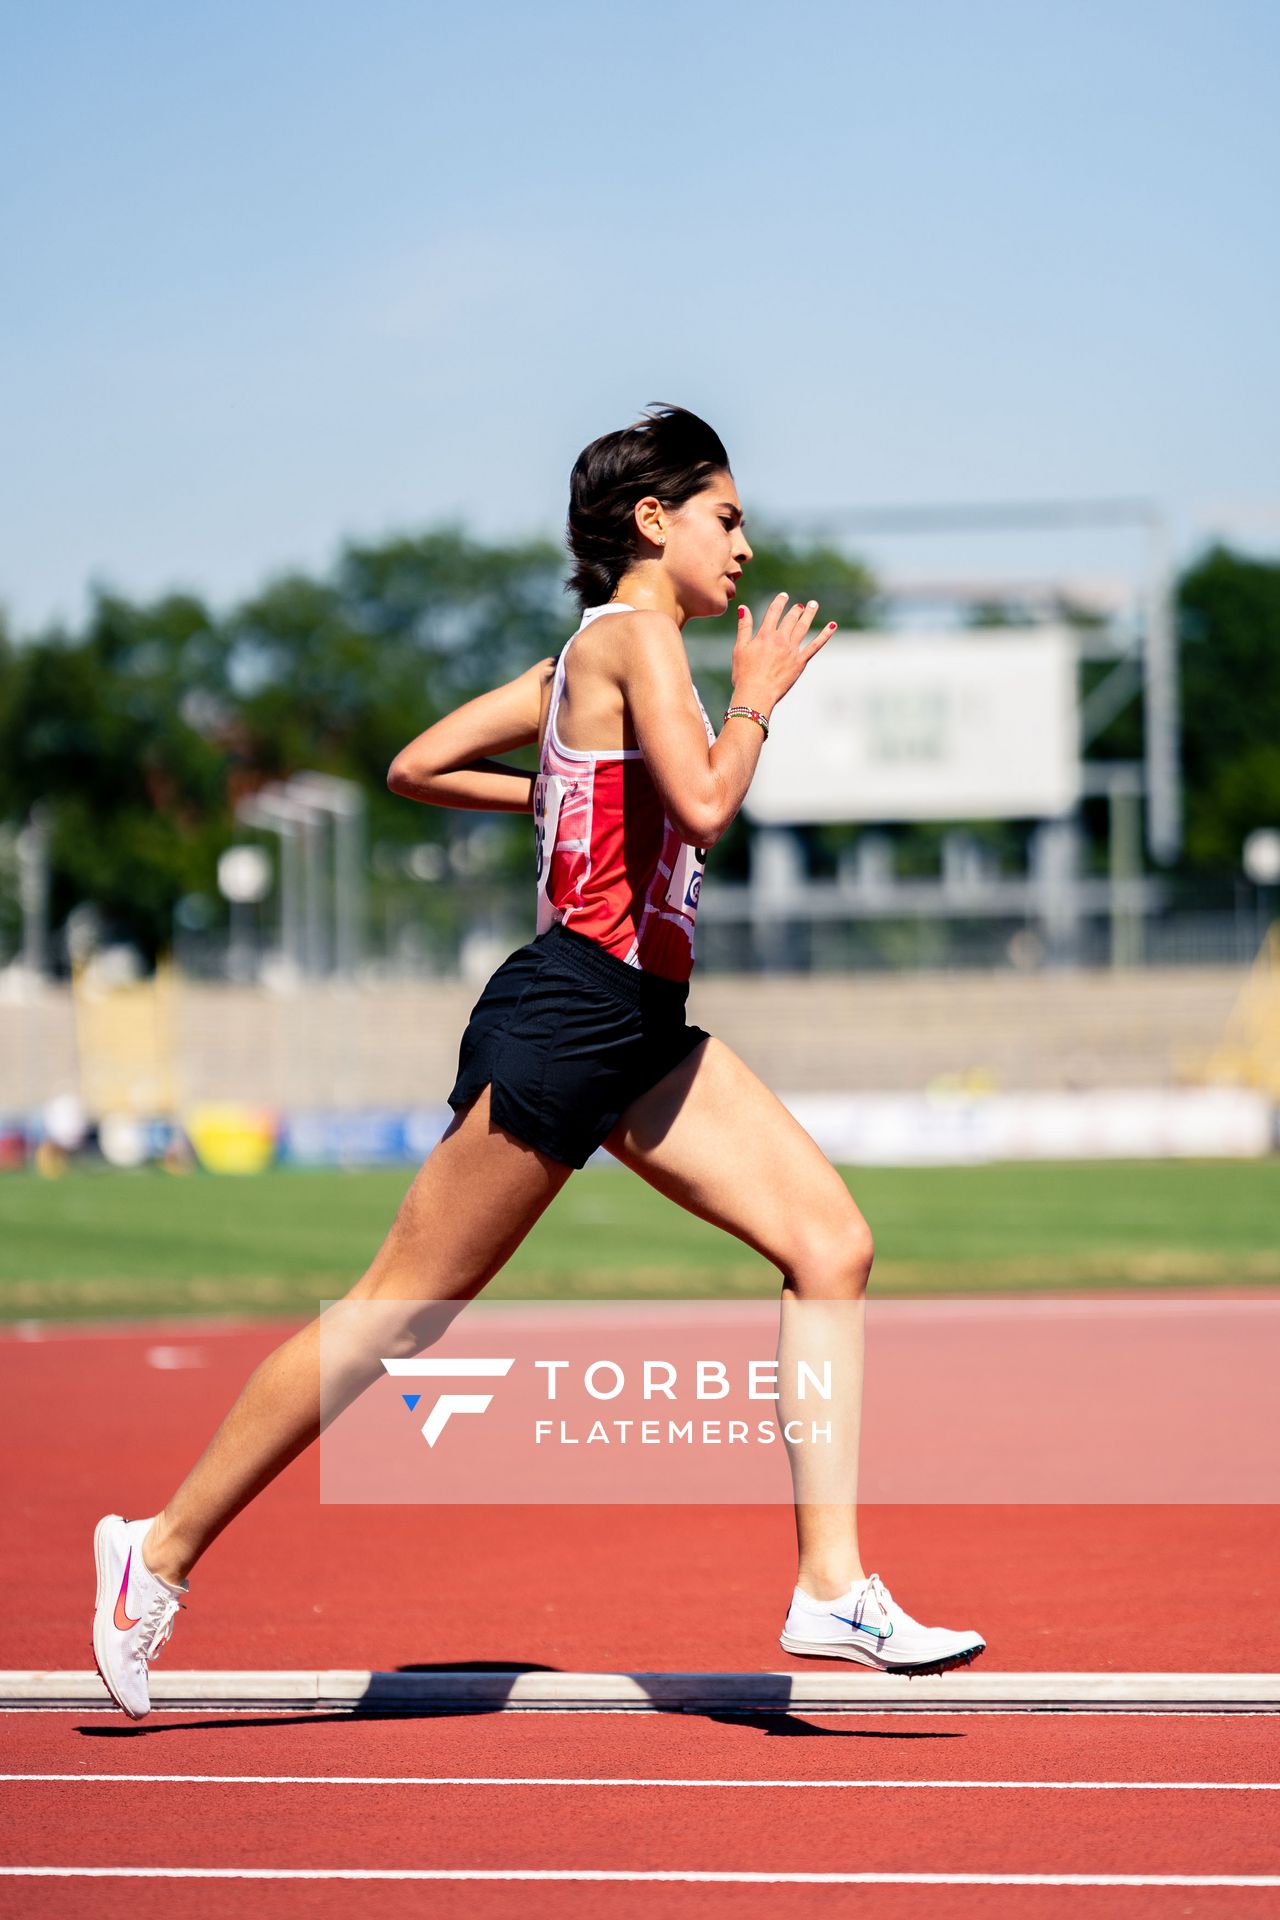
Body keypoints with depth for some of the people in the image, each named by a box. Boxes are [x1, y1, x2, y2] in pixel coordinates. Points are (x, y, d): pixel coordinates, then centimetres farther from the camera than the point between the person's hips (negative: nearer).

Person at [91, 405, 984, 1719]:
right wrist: (758, 699, -5)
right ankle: (164, 1549, 9)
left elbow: (418, 768, 20)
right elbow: (703, 805, -21)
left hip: (641, 1036, 10)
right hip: (568, 1013, -10)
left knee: (833, 1243, -3)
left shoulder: (586, 659, 19)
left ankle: (832, 1587, -5)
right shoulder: (634, 634, -8)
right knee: (399, 1312, -2)